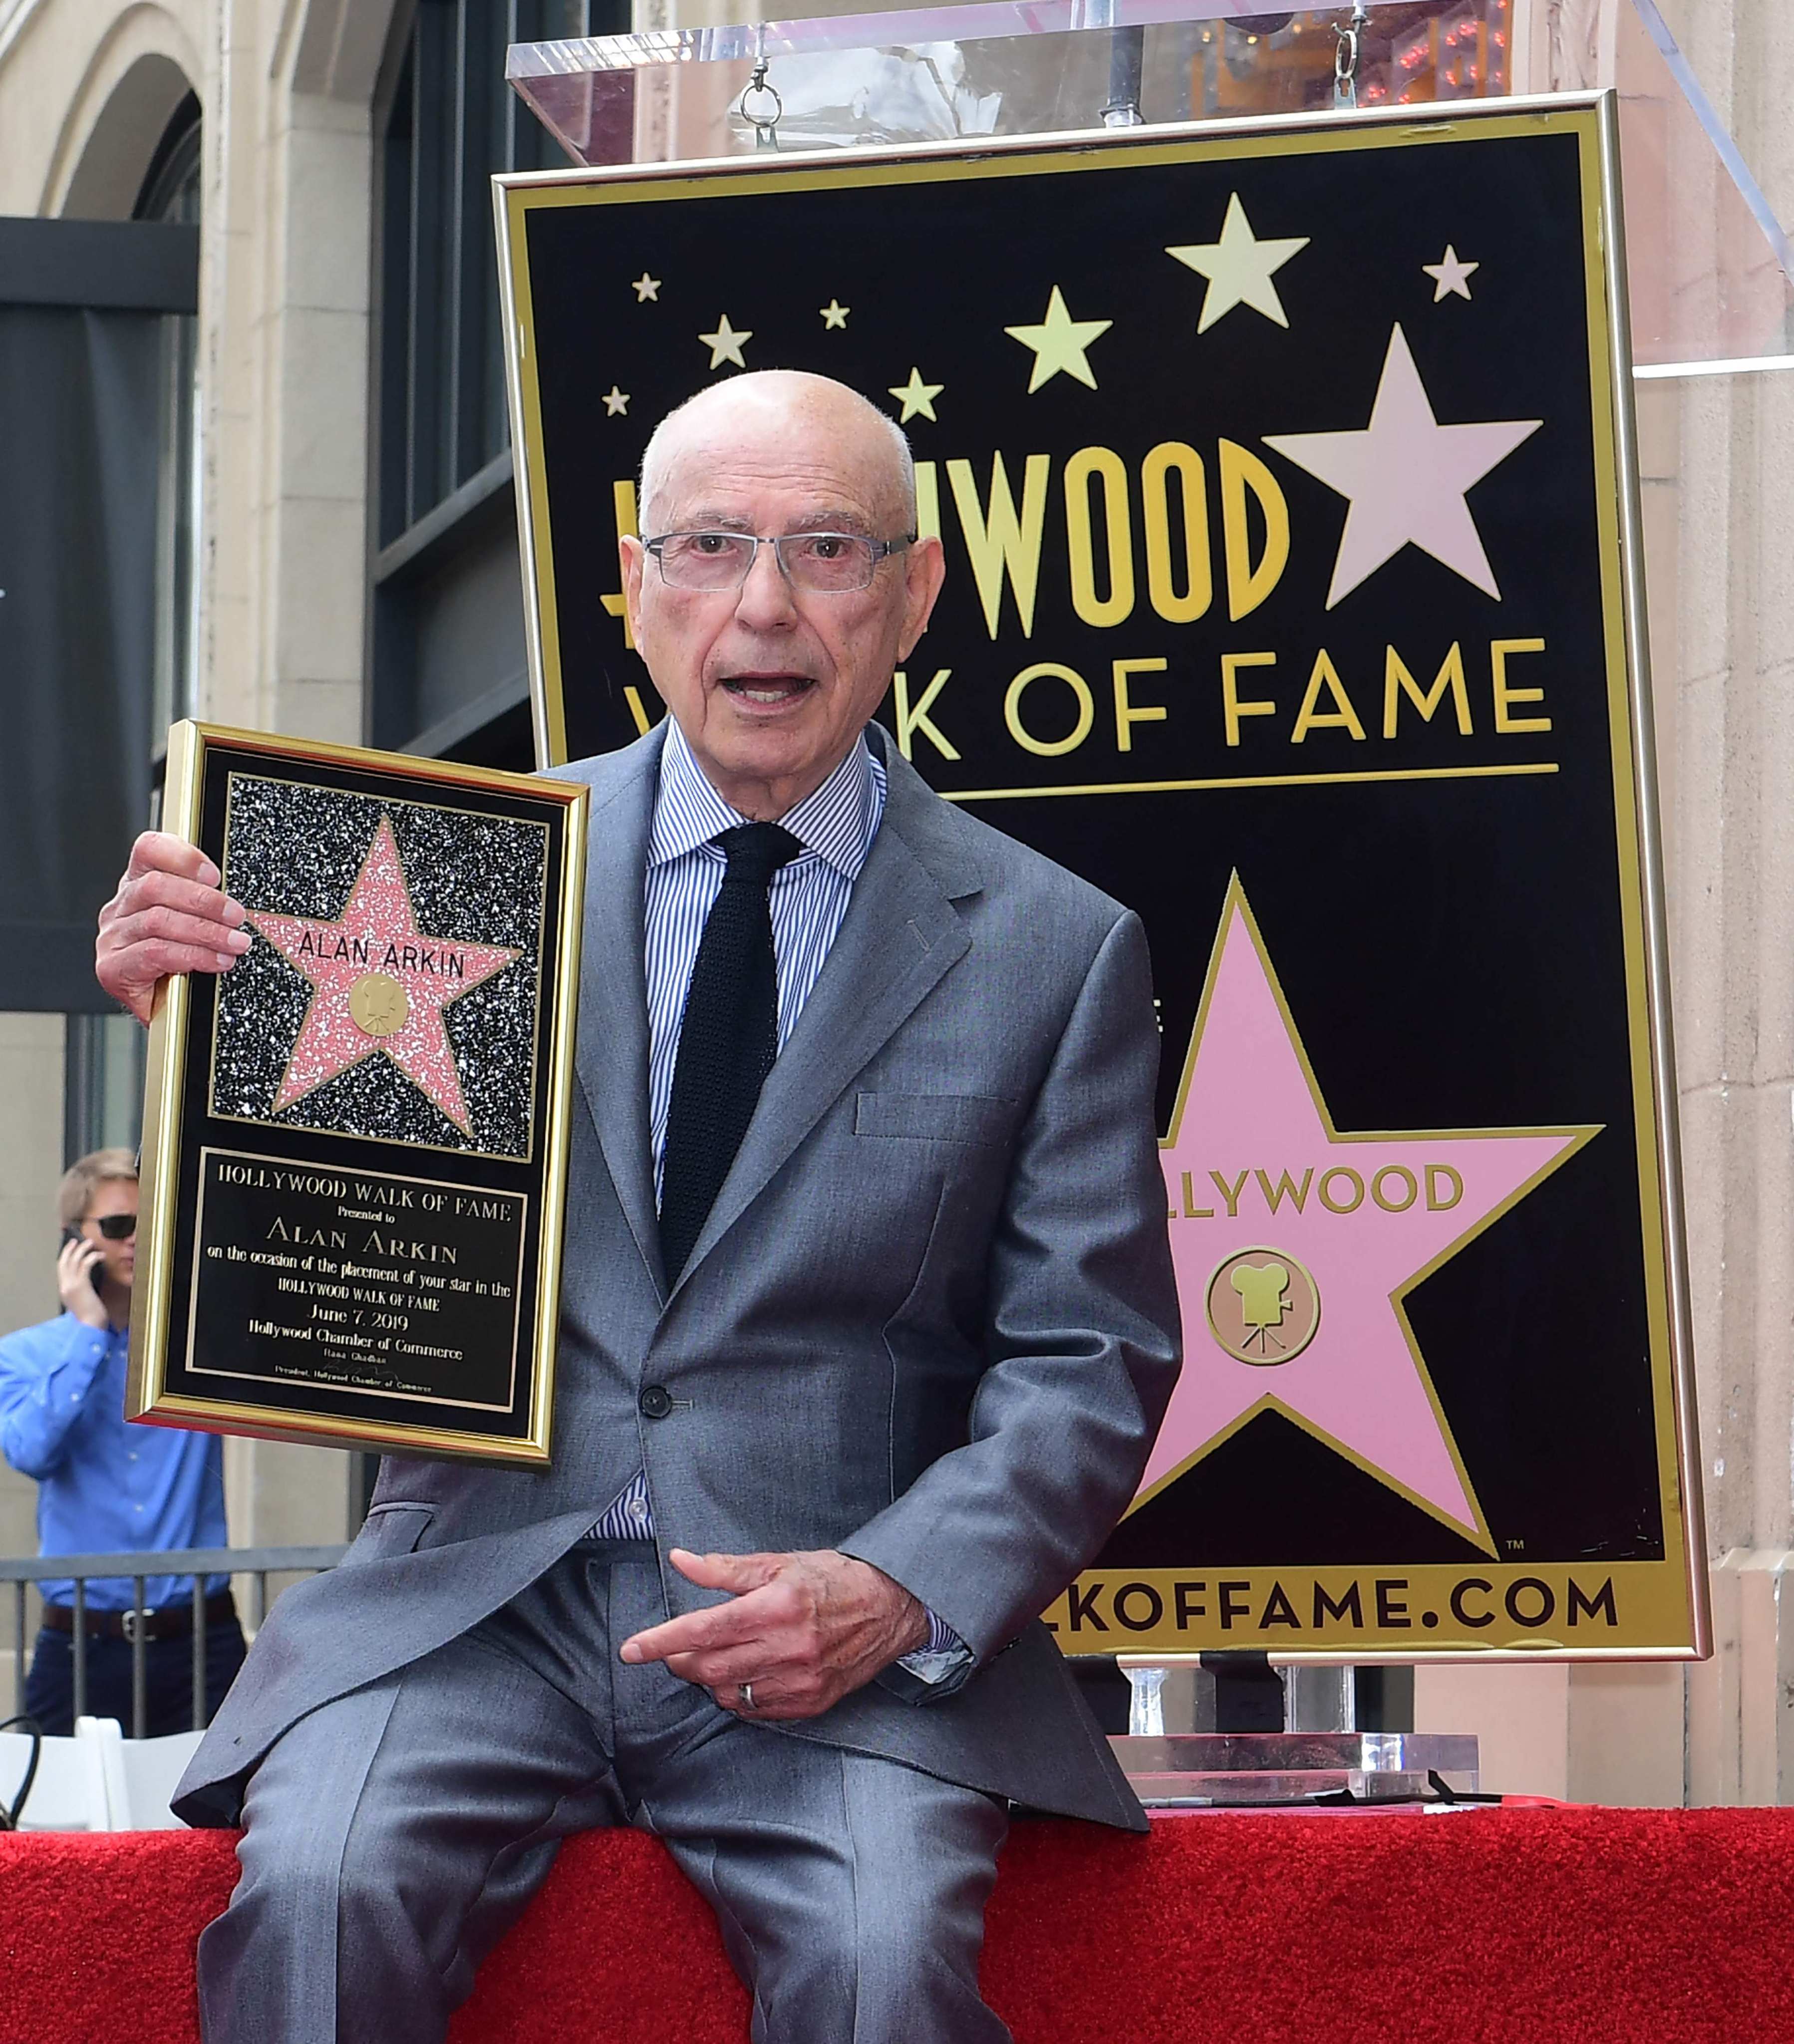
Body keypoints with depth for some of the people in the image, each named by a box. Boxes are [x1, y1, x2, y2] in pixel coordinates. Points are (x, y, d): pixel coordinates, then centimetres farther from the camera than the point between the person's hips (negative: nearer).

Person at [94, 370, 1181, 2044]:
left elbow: (1086, 1364, 6)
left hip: (830, 1640, -1)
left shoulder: (1054, 948, 8)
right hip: (473, 1595, 1)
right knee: (320, 1888, -28)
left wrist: (896, 1594, -12)